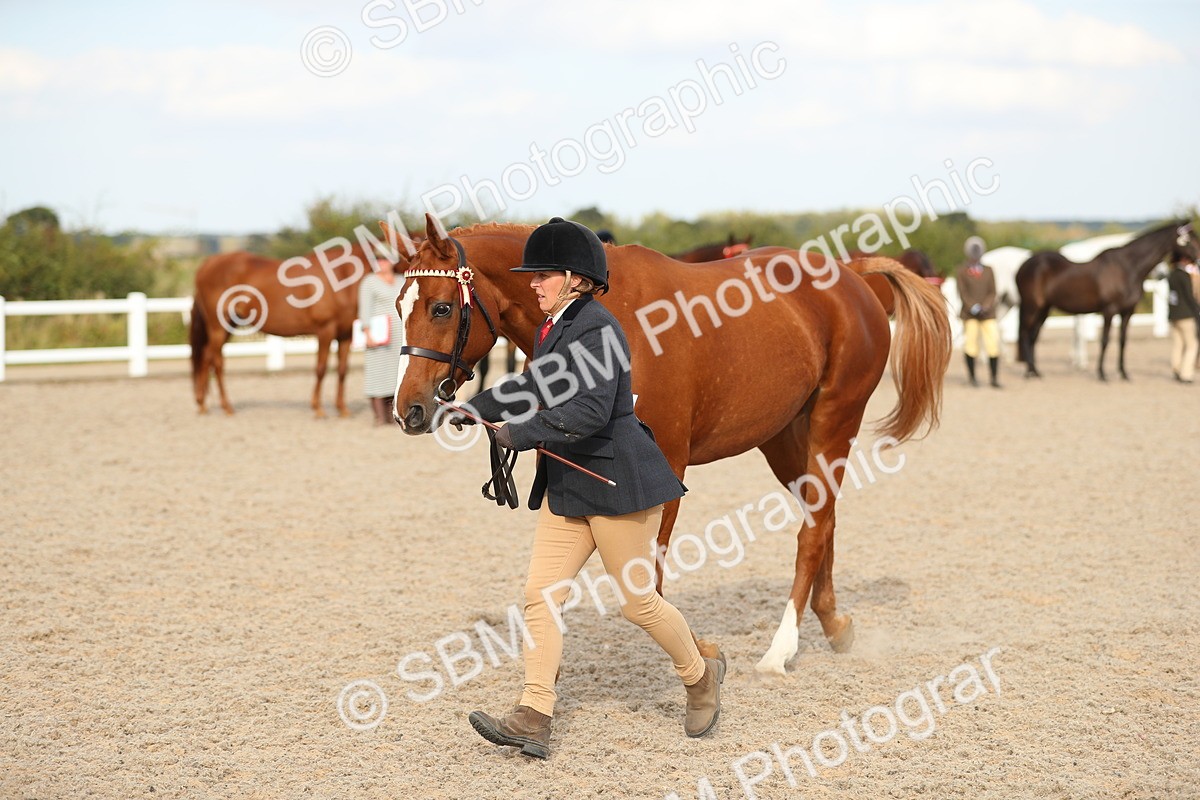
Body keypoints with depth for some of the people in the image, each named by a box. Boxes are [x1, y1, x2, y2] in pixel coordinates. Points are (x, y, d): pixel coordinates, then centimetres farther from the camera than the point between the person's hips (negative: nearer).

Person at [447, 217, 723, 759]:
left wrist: (520, 434, -25)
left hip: (617, 483, -9)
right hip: (567, 487, 9)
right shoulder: (552, 330, 11)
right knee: (541, 594, 0)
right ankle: (533, 720, -2)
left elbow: (591, 411, -29)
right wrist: (474, 409, 20)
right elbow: (532, 387, 29)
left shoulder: (595, 328, -18)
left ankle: (701, 676, 28)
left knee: (637, 601, 2)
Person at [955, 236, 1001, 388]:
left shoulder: (988, 270, 12)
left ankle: (995, 378, 0)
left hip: (988, 313, 2)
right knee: (970, 344, -2)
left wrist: (986, 306, -11)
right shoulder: (962, 271, 4)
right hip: (969, 313, -2)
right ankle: (972, 377, 9)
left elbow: (992, 292, 7)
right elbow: (962, 292, -3)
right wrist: (973, 307, -17)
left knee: (993, 344, -6)